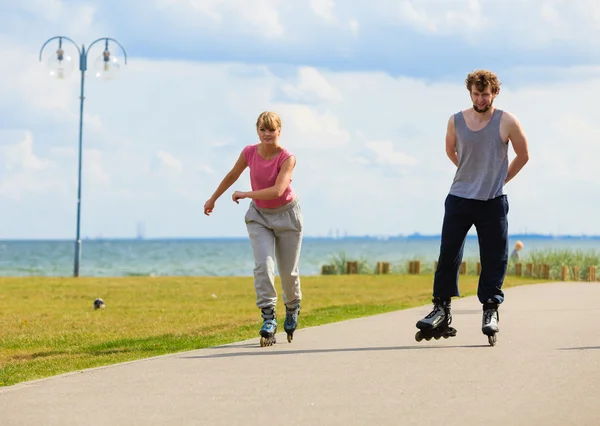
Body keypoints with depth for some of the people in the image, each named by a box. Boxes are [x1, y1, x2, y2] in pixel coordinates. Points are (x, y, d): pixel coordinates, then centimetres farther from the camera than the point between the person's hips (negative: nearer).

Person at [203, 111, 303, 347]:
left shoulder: (287, 158, -23)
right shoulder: (249, 153, -12)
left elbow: (277, 190, -34)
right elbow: (232, 175, 7)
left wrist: (244, 194, -27)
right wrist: (213, 199, 18)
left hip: (286, 215, -2)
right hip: (259, 215, 2)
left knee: (288, 271, 7)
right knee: (263, 265, -17)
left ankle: (293, 307, 37)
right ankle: (268, 319, -18)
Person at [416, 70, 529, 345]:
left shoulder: (507, 122, -6)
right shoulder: (456, 121, 0)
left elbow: (523, 155, 6)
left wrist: (500, 180, 7)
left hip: (493, 202, -2)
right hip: (459, 199, 2)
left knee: (494, 258, -1)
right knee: (448, 254, -1)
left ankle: (490, 311, 6)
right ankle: (441, 309, 5)